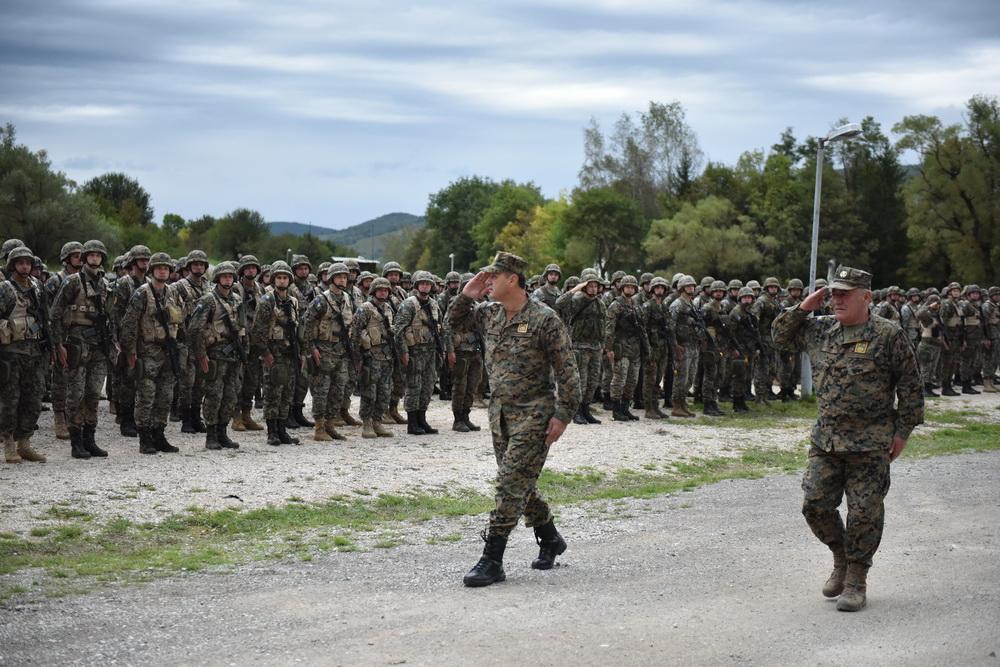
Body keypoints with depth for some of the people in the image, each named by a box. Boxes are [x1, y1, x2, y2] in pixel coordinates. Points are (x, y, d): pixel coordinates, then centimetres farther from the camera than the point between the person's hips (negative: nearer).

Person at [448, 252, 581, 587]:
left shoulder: (544, 319, -14)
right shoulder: (489, 314, 6)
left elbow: (566, 371, -12)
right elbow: (456, 322, 22)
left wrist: (562, 415, -16)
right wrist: (466, 295, 4)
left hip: (533, 414, -8)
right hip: (500, 412, 8)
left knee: (511, 483, -12)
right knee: (519, 484, 17)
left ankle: (492, 560, -11)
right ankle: (550, 539, 36)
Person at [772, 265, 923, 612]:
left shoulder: (888, 335, -6)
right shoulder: (819, 330, 8)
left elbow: (909, 385, -3)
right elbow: (780, 335, 20)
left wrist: (902, 430, -5)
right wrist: (804, 307, 5)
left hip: (870, 443, -5)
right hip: (826, 439, 5)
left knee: (864, 514, 0)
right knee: (815, 504, 2)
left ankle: (856, 581, 12)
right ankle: (841, 560, 25)